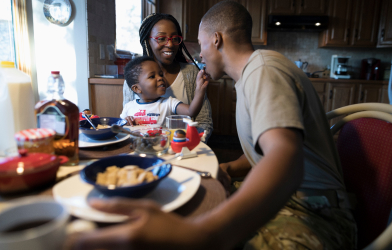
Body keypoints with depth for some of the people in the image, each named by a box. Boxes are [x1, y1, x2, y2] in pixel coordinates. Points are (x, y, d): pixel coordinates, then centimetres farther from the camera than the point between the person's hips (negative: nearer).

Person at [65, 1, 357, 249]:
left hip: (313, 212, -9)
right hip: (277, 199, 9)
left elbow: (285, 158, -36)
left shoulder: (263, 68, -18)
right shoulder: (254, 71, 15)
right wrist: (227, 169, 4)